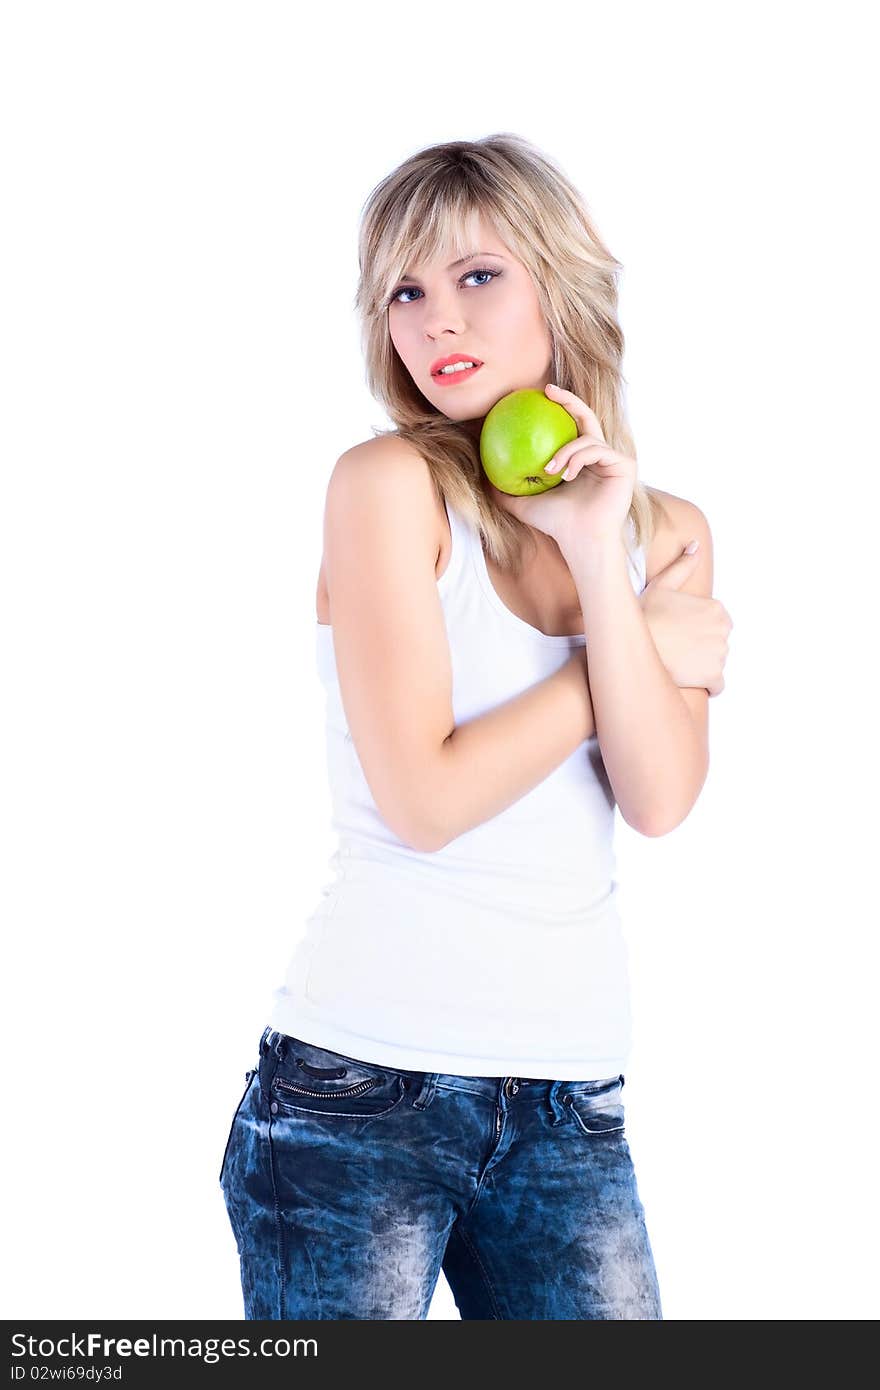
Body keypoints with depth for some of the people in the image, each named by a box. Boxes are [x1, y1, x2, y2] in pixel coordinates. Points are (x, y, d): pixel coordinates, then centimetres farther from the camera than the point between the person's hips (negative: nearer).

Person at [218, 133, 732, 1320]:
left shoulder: (665, 532, 8)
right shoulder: (387, 482, -6)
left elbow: (661, 802, -5)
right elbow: (424, 800, -14)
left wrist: (599, 563, -11)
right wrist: (643, 649, -5)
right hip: (364, 1083, -4)